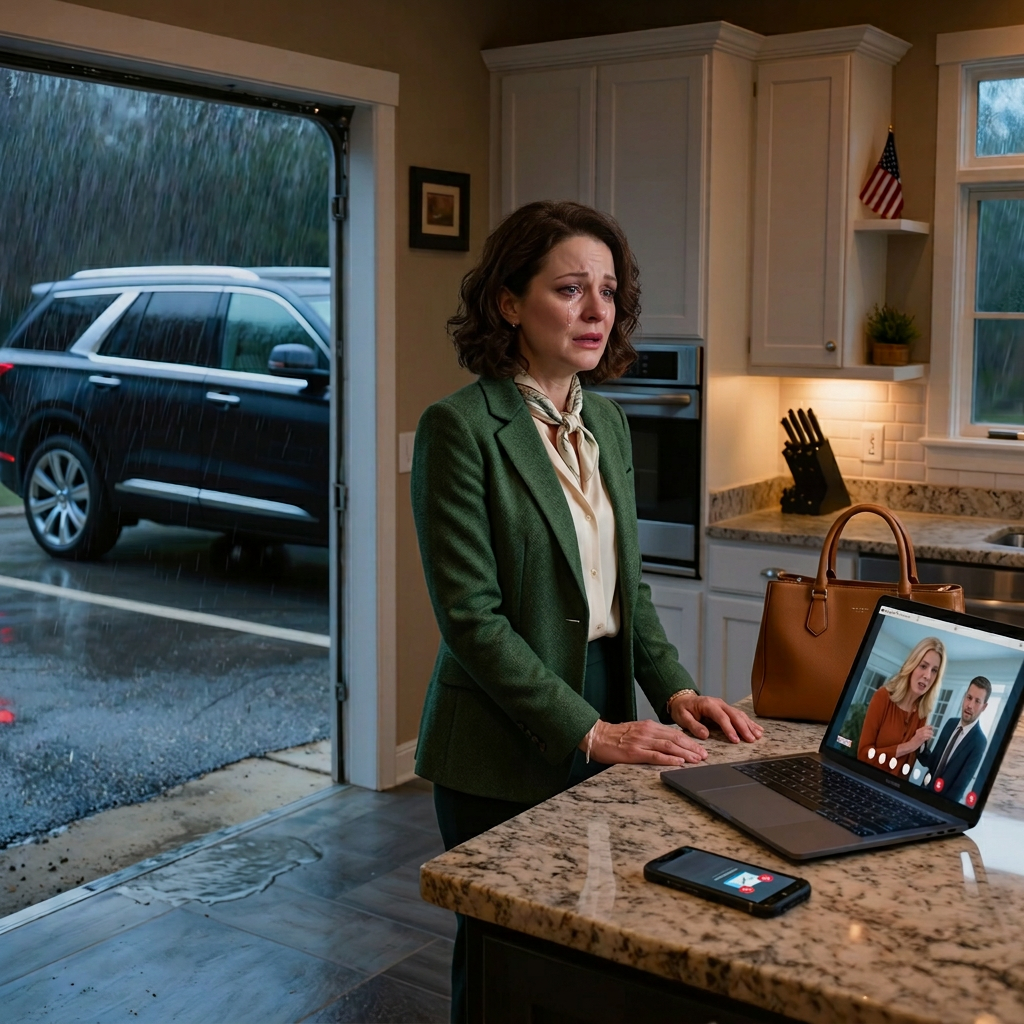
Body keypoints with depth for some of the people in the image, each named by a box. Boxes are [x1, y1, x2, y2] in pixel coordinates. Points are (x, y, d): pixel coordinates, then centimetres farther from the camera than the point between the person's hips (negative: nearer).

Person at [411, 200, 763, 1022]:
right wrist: (590, 733, -19)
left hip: (604, 719, 6)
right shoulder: (460, 427, -15)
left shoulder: (606, 422, 8)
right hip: (505, 753, -6)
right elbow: (472, 616, -18)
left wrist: (675, 690, 0)